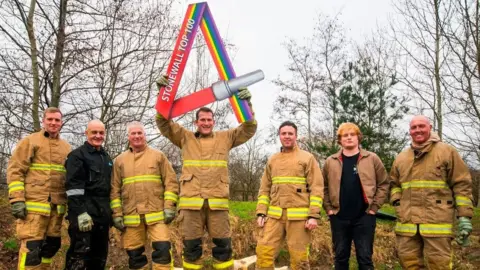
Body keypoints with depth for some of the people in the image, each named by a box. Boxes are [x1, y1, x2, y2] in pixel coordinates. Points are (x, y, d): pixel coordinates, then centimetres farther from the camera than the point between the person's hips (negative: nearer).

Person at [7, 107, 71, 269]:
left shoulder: (66, 147, 16)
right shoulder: (29, 141, 1)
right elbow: (15, 171, -5)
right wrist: (17, 199, -13)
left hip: (57, 206, 6)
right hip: (34, 204, -5)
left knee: (52, 245, 12)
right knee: (31, 246, -5)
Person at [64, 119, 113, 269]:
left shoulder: (106, 158, 18)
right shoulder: (77, 155, -4)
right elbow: (73, 187, -13)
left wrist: (112, 211, 19)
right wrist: (80, 212, -20)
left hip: (102, 213, 7)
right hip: (85, 212, -7)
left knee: (100, 255, 12)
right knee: (79, 254, -8)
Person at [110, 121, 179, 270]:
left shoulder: (158, 156, 6)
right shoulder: (120, 160, 11)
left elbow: (171, 182, 2)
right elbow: (115, 189, 9)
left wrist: (169, 207, -6)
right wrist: (117, 214, 3)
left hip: (156, 214, -2)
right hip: (131, 216, 2)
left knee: (162, 249, -8)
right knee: (135, 254, 9)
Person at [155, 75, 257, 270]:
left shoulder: (225, 138, 15)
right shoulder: (185, 138, 14)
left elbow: (249, 129, 9)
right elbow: (163, 123, 7)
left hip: (217, 201, 0)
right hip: (191, 201, 0)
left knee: (223, 245, 4)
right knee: (191, 246, 6)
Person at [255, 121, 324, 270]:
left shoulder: (307, 158, 2)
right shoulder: (272, 160, 15)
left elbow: (317, 188, -4)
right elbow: (264, 189, 15)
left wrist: (313, 216, -11)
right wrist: (261, 213, 6)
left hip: (299, 216, -3)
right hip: (275, 215, 4)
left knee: (299, 257, 3)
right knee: (264, 251, -2)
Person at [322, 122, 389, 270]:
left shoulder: (372, 159, 0)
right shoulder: (330, 162, 4)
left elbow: (383, 184, 2)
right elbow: (324, 187, 10)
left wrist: (374, 207, -4)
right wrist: (328, 208, 1)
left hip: (364, 216, -1)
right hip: (338, 217, 2)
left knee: (365, 257, 7)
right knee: (340, 256, 12)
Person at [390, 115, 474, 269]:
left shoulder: (447, 152, 3)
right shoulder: (401, 158, 15)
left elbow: (462, 184, -1)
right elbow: (394, 184, 25)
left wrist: (464, 216, -6)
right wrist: (397, 203, 6)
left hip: (437, 221, -4)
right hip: (407, 221, 4)